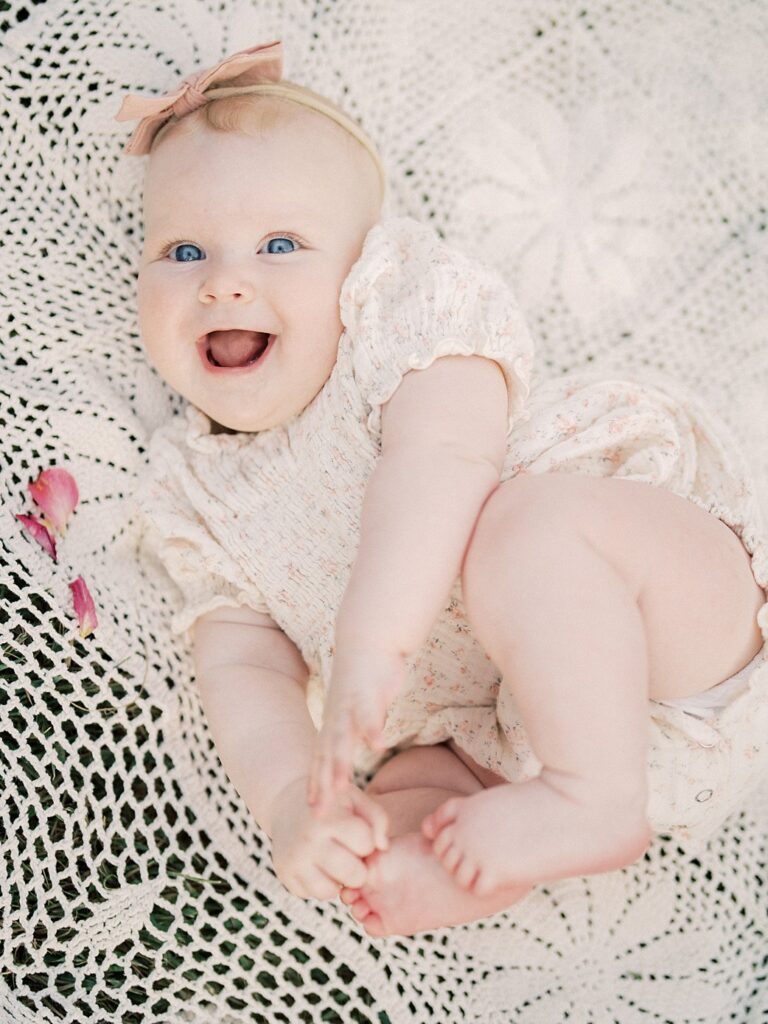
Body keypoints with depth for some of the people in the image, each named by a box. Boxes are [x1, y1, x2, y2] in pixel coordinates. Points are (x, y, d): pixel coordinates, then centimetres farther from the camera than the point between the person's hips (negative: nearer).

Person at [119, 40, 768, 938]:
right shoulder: (197, 493, 10)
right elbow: (242, 668, 1)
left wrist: (371, 638, -38)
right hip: (495, 738, 5)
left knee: (531, 521, -35)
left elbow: (443, 456, -25)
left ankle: (595, 802, -26)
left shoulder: (409, 303, -6)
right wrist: (288, 798, -19)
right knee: (377, 867, -13)